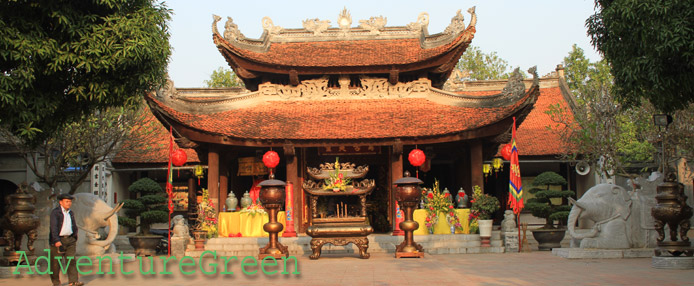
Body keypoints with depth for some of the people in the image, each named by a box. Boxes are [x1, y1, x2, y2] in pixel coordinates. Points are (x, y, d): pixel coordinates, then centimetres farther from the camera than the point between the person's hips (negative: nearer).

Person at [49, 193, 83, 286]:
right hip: (58, 240, -5)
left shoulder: (71, 213, 16)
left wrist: (75, 239, 19)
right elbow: (54, 227, -14)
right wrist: (56, 240, -23)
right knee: (56, 262, 2)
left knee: (72, 260, -4)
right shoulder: (55, 212, -5)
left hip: (70, 239, 5)